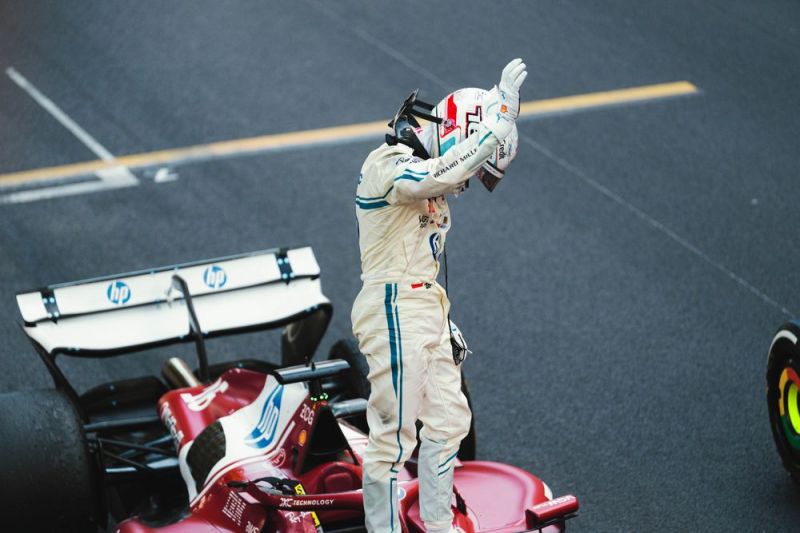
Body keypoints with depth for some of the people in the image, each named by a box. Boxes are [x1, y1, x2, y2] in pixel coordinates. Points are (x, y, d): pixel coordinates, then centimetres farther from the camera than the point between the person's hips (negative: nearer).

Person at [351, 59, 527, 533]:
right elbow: (452, 169, -34)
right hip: (395, 311, -10)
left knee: (449, 420, 14)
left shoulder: (427, 179, 16)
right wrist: (505, 109, -31)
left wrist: (447, 323, 21)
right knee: (394, 435, -6)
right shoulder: (391, 165, -14)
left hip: (424, 311, 10)